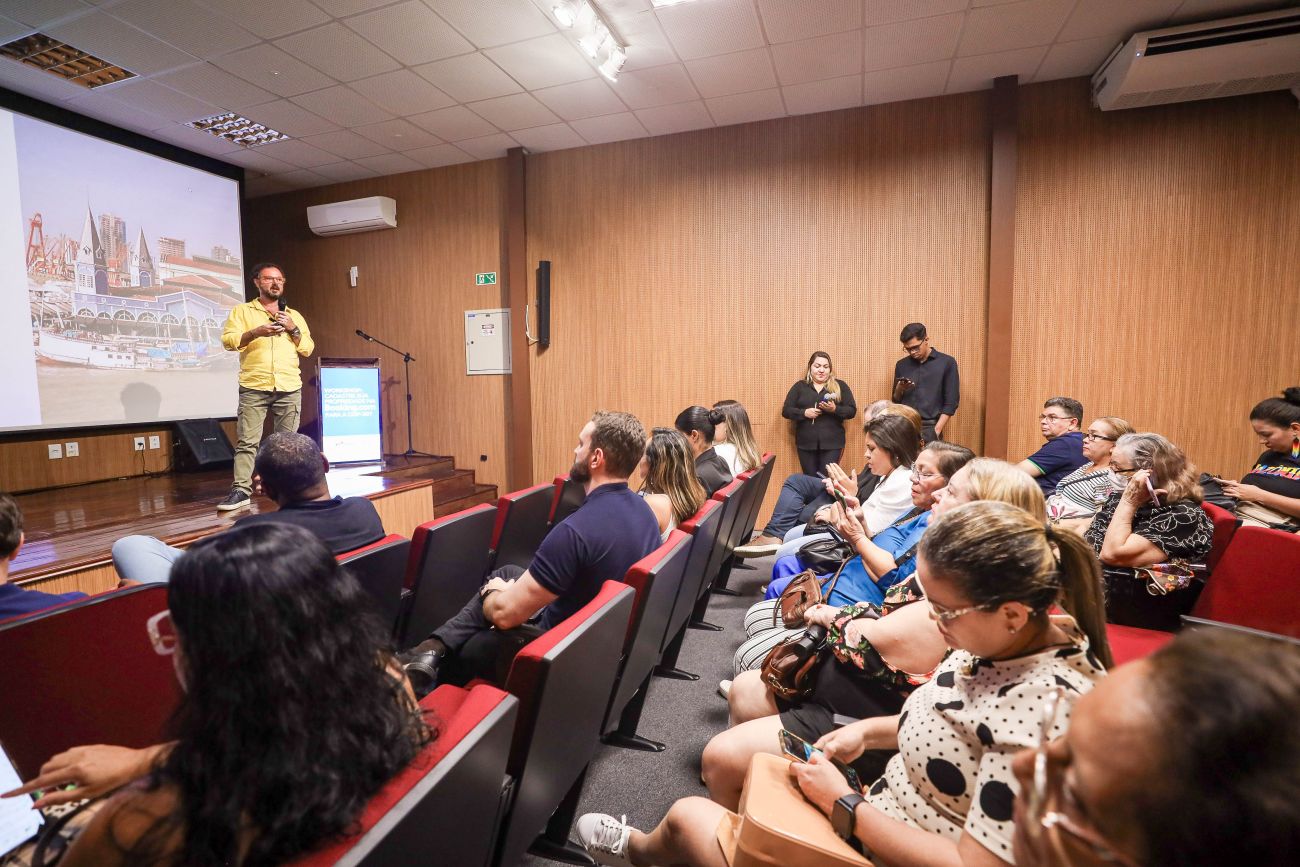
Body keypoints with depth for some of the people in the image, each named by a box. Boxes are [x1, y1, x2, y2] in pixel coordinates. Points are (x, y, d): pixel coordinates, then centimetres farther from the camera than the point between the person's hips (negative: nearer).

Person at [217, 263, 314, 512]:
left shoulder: (294, 315, 18)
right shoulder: (242, 311, 10)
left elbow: (308, 349, 13)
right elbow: (227, 340, -1)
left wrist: (293, 330, -2)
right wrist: (256, 332, -15)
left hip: (289, 389, 2)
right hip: (254, 388, -2)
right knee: (247, 441, -6)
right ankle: (241, 491, -5)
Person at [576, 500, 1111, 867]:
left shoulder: (1047, 705, -33)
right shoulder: (1014, 641, -6)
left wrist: (844, 806, -23)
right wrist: (870, 731, -2)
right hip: (884, 816, 8)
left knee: (688, 816, 7)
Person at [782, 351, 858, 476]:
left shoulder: (840, 386, 8)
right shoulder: (799, 386, 8)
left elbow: (852, 411, 4)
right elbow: (786, 411, 4)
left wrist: (835, 409, -15)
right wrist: (804, 413, -13)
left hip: (832, 443, -1)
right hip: (806, 443, 1)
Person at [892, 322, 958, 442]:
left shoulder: (946, 363, 1)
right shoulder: (902, 365, 11)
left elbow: (951, 402, -1)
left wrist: (936, 431, -10)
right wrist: (899, 389, -6)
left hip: (929, 428, -3)